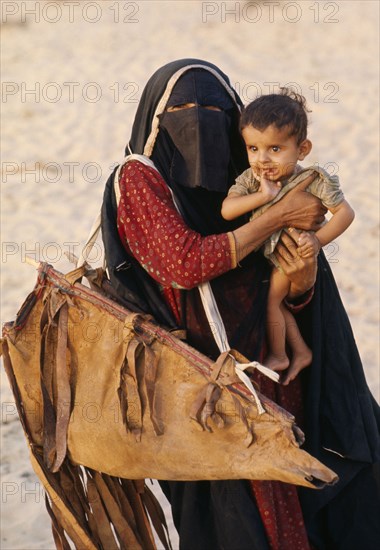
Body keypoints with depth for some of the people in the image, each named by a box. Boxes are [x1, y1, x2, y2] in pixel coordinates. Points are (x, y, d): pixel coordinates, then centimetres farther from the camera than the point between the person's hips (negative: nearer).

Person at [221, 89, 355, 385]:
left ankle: (278, 355, 27)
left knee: (271, 301, 4)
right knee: (279, 303, 16)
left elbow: (345, 212, -23)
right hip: (266, 254, 5)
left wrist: (319, 239, -34)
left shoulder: (314, 181, -28)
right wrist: (263, 196, -40)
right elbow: (227, 210, -30)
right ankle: (301, 351, 35)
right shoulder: (250, 179, -18)